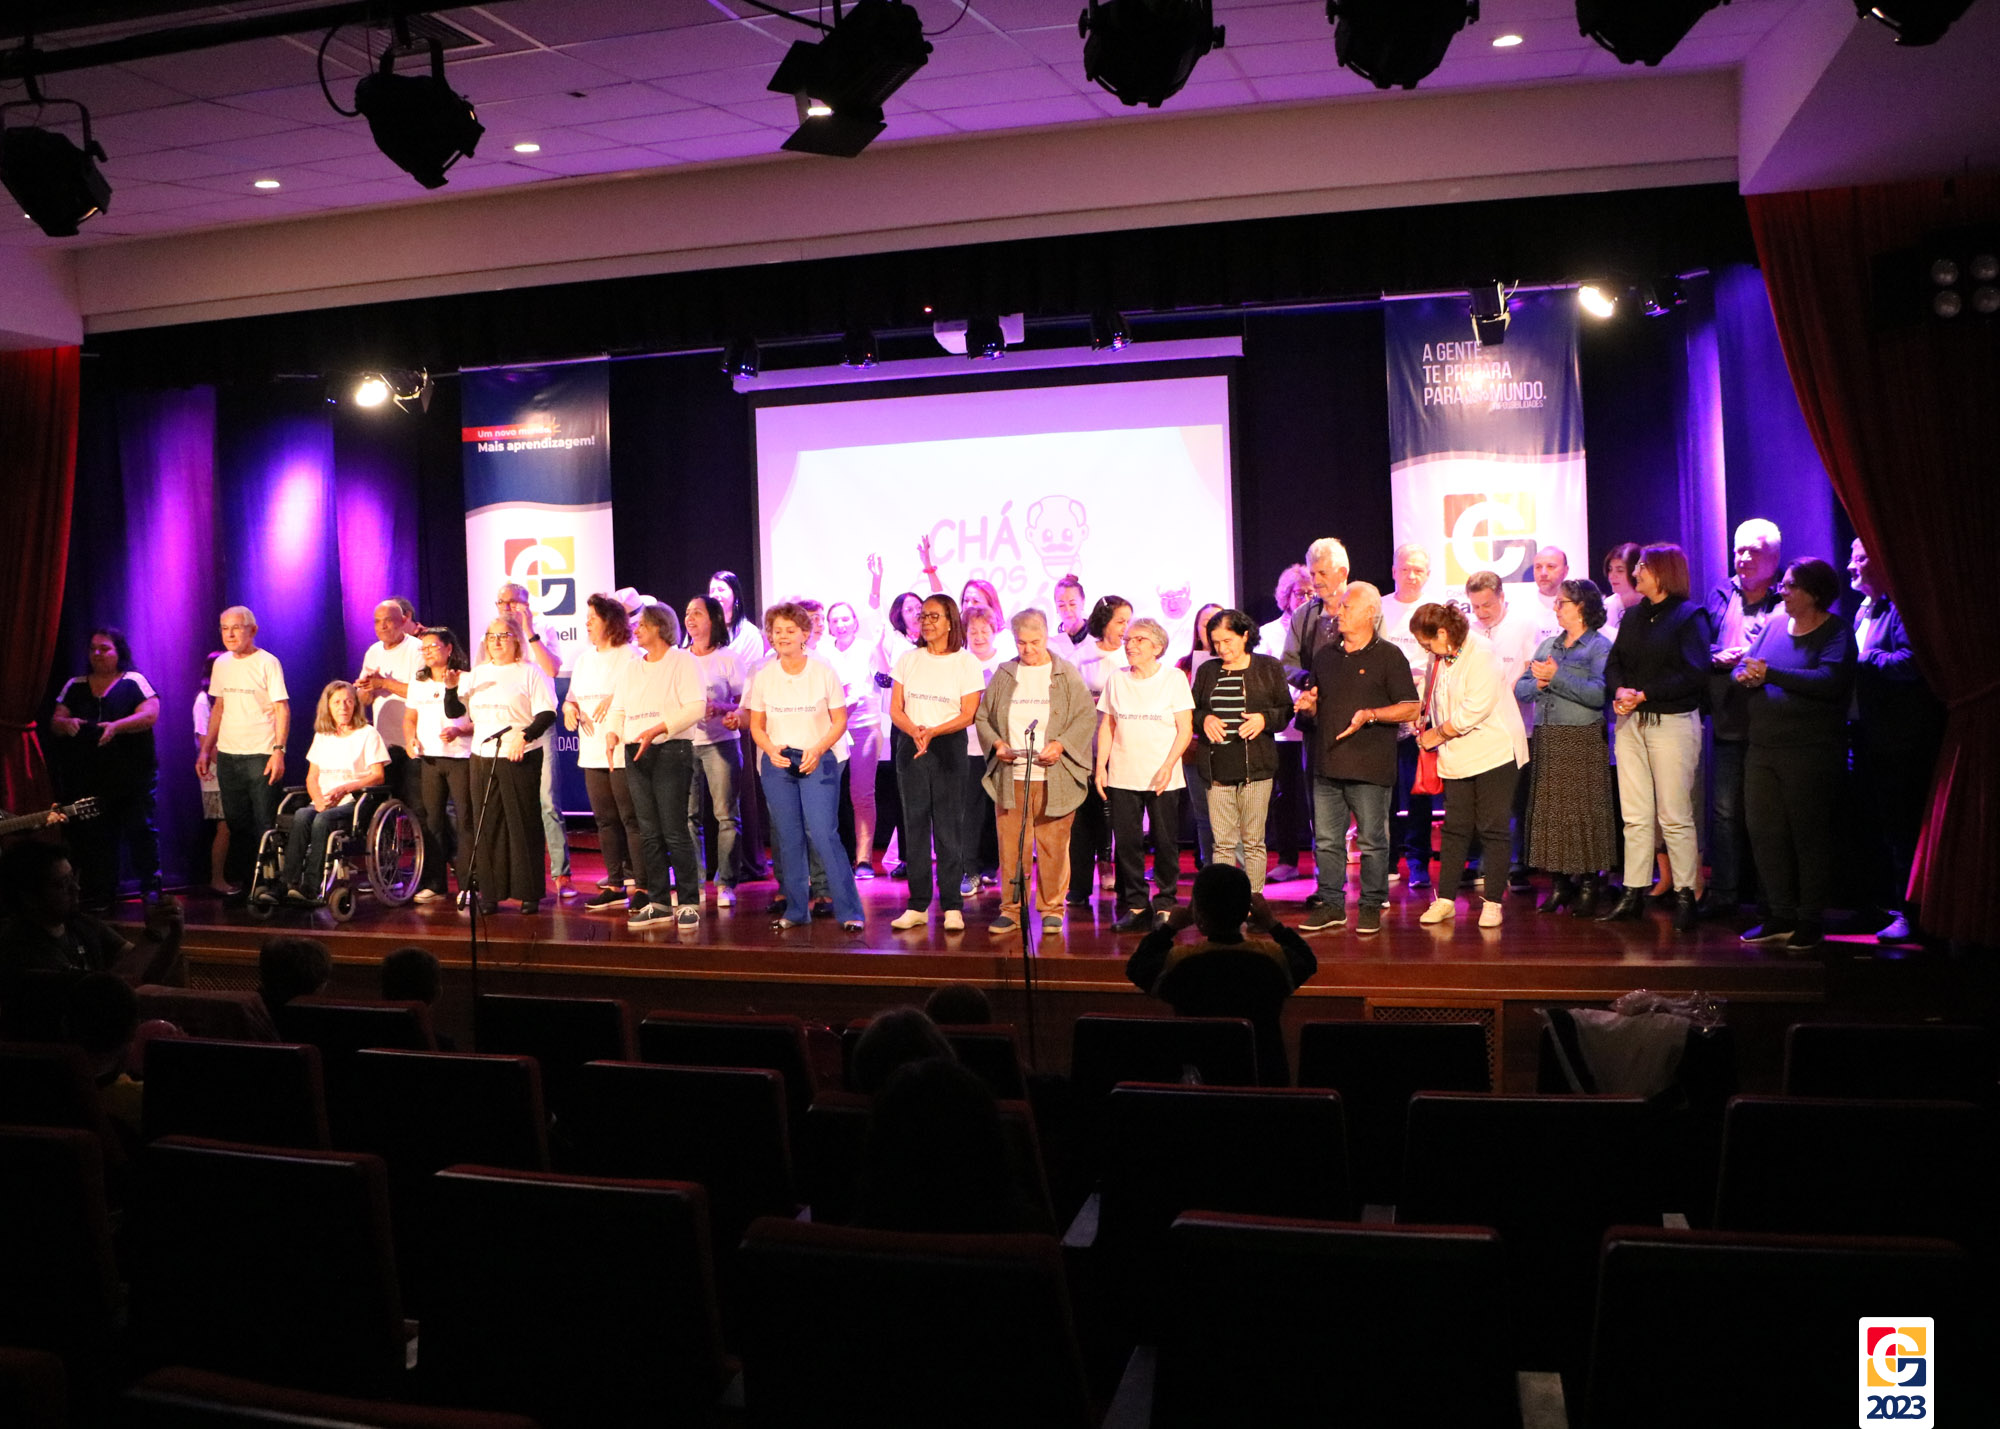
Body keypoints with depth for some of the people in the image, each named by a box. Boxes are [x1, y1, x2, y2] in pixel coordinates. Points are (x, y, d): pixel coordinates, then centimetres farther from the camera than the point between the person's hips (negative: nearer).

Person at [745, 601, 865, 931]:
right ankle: (795, 910, 17)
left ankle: (849, 911, -7)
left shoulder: (823, 672, -2)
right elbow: (756, 725, 9)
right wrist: (771, 750, -10)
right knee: (789, 839, 6)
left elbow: (840, 721, 0)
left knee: (824, 835, -11)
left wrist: (818, 749, -15)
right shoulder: (763, 676, 5)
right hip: (777, 762, 3)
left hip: (818, 761, -3)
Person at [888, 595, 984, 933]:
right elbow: (895, 709, 5)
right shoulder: (908, 660, 9)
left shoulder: (966, 662, 0)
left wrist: (932, 732, -18)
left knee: (949, 826, -3)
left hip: (948, 747, -3)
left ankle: (952, 906, 2)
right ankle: (918, 906, 8)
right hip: (910, 746, 3)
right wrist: (914, 731, -14)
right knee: (914, 824, 3)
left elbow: (968, 715, -6)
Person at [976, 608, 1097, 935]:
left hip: (1054, 777, -2)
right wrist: (996, 743, -3)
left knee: (1053, 845, 1)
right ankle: (1010, 908, 12)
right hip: (1010, 776, 2)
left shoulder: (1066, 674, 4)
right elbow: (982, 716, 15)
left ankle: (1052, 909, 13)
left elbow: (1087, 716, 1)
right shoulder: (1003, 675, 11)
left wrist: (1061, 744, -12)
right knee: (1010, 844, 1)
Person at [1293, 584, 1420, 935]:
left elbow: (1412, 708, -5)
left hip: (1370, 767, -5)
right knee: (1326, 841, 6)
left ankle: (1372, 906, 12)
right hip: (1327, 764, 5)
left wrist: (1370, 715, -17)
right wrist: (1309, 704, 3)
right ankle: (1331, 905, 15)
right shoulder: (1325, 656, 16)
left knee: (1372, 842, 1)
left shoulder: (1388, 656, -1)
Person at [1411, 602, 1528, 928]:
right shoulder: (1438, 660, 8)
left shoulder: (1481, 655, -16)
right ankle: (1445, 898, 11)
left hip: (1493, 751, -7)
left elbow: (1474, 709, -22)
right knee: (1455, 827, 7)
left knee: (1493, 828, -2)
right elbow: (1432, 703, 22)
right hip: (1456, 756, 7)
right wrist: (1425, 724, 2)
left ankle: (1493, 902, 4)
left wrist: (1436, 736, -13)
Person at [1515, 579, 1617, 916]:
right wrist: (1539, 683, -8)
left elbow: (1599, 694, -18)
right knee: (1550, 812, 5)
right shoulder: (1548, 645, 17)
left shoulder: (1600, 646, -3)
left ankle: (1588, 885, 5)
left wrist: (1556, 678, -17)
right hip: (1546, 741, 6)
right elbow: (1520, 689, 12)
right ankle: (1561, 883, 14)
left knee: (1583, 813, -4)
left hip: (1583, 740, -6)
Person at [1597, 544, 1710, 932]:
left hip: (1672, 722, -6)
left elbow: (1692, 674, -14)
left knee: (1675, 816, -3)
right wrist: (1619, 690, -8)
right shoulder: (1633, 616, 15)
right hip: (1631, 722, 6)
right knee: (1634, 816, 8)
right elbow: (1613, 663, 13)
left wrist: (1644, 694, -16)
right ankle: (1633, 894, 13)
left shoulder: (1690, 616, -5)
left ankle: (1685, 896, 4)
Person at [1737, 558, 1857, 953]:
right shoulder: (1773, 626, 15)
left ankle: (1811, 920, 9)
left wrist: (1770, 674, -21)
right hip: (1762, 749, 6)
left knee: (1809, 835, -1)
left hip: (1811, 753, -6)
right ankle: (1779, 916, 16)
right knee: (1764, 833, 6)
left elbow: (1830, 682, -21)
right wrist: (1746, 675, -15)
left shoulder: (1836, 632, -5)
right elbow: (1745, 666, 9)